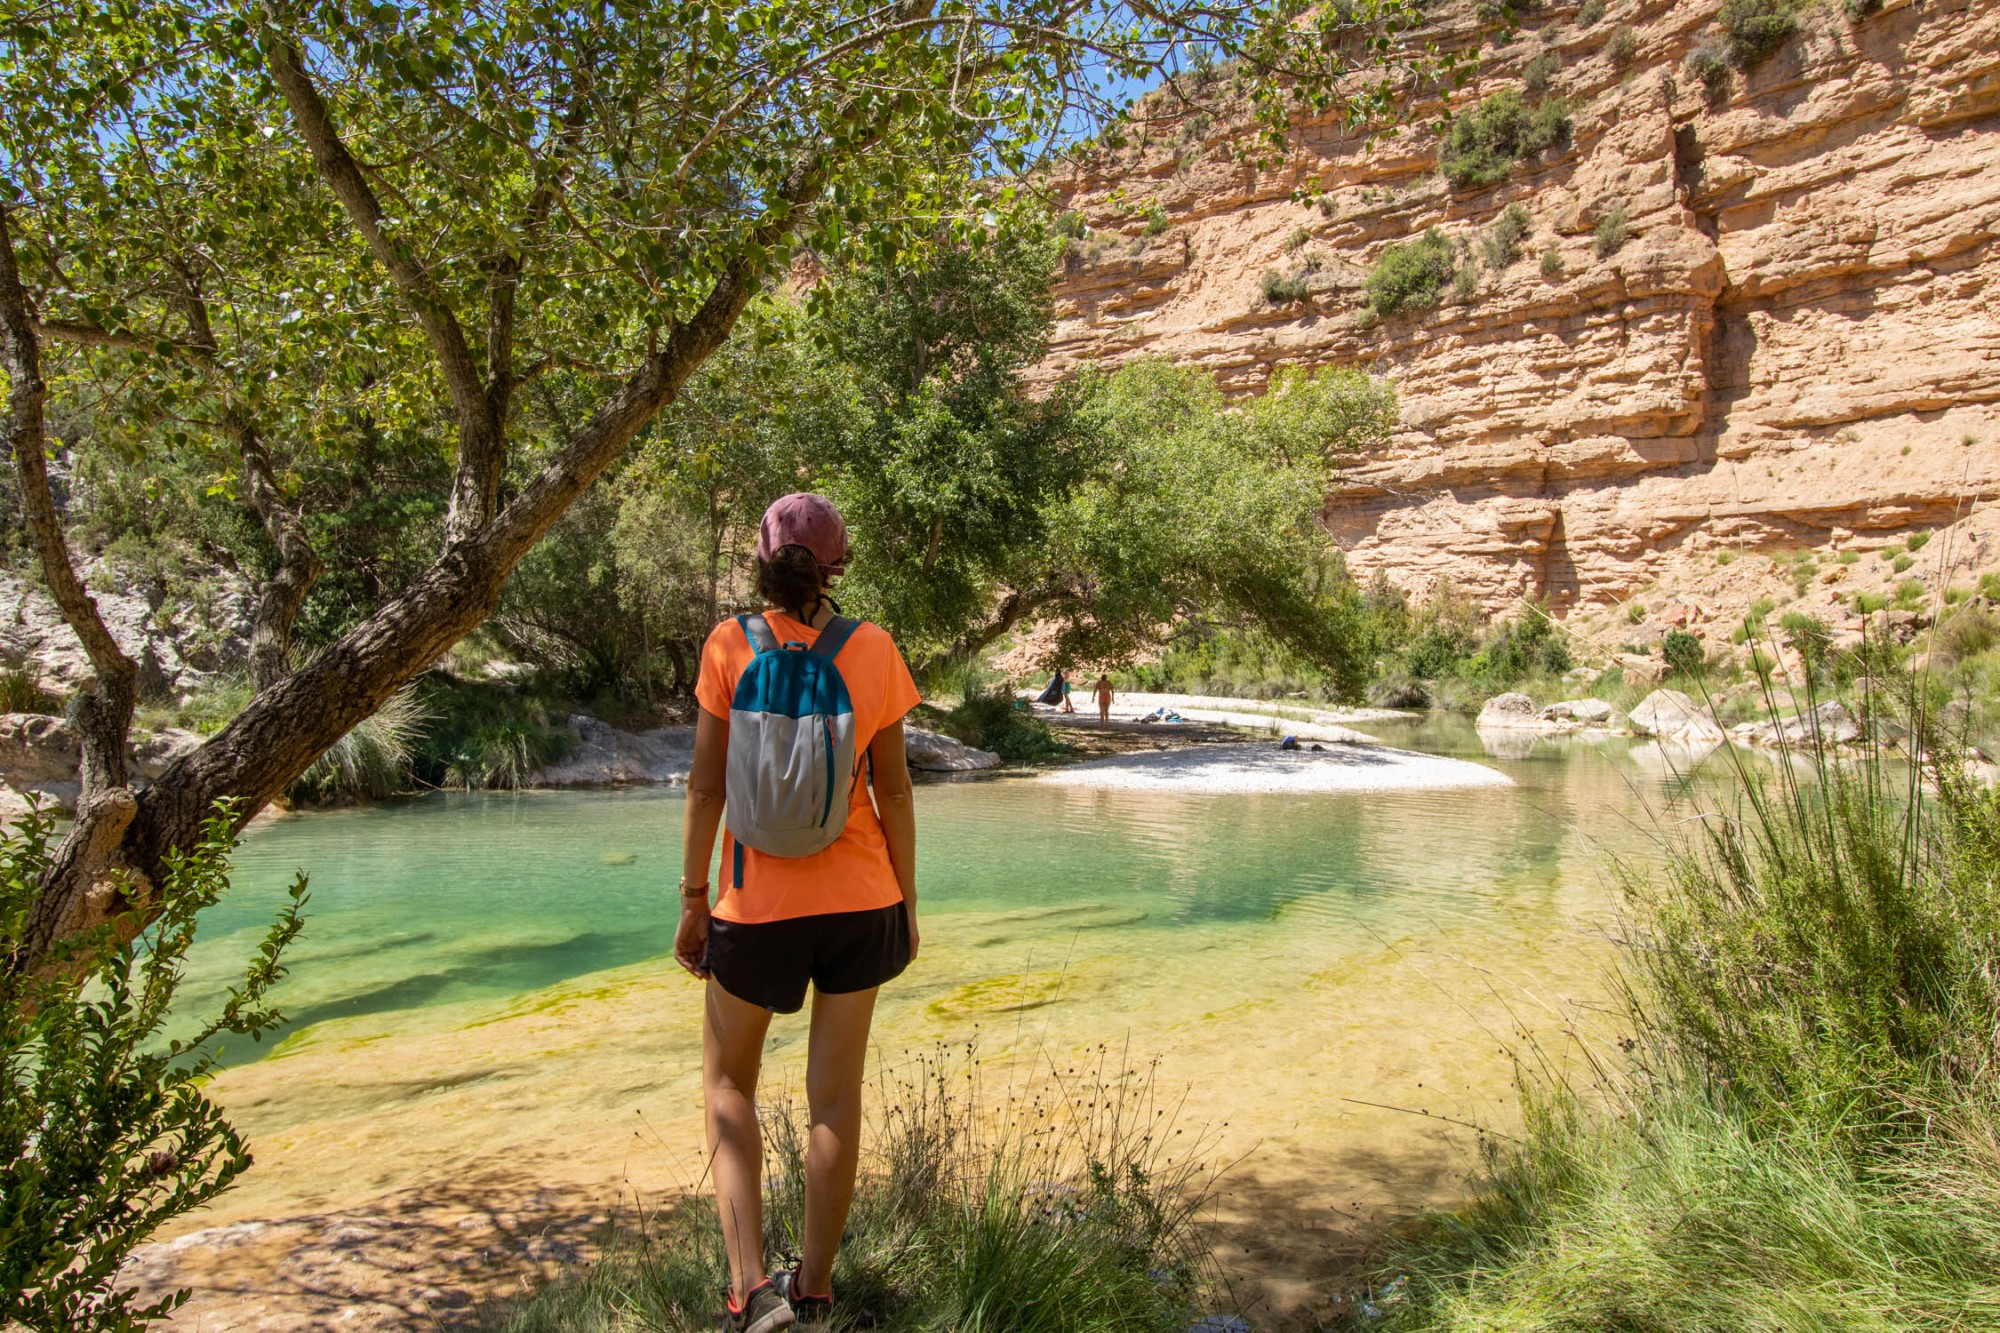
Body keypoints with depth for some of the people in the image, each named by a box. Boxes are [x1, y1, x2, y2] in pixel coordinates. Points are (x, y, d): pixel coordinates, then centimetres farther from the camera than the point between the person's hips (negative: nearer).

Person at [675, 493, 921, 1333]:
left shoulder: (731, 644, -9)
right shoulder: (873, 650, -5)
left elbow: (706, 786, -8)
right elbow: (893, 790, -2)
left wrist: (692, 902, 2)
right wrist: (906, 902, 8)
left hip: (760, 905, -1)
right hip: (861, 899, 2)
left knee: (729, 1085, 18)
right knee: (835, 1094, 13)